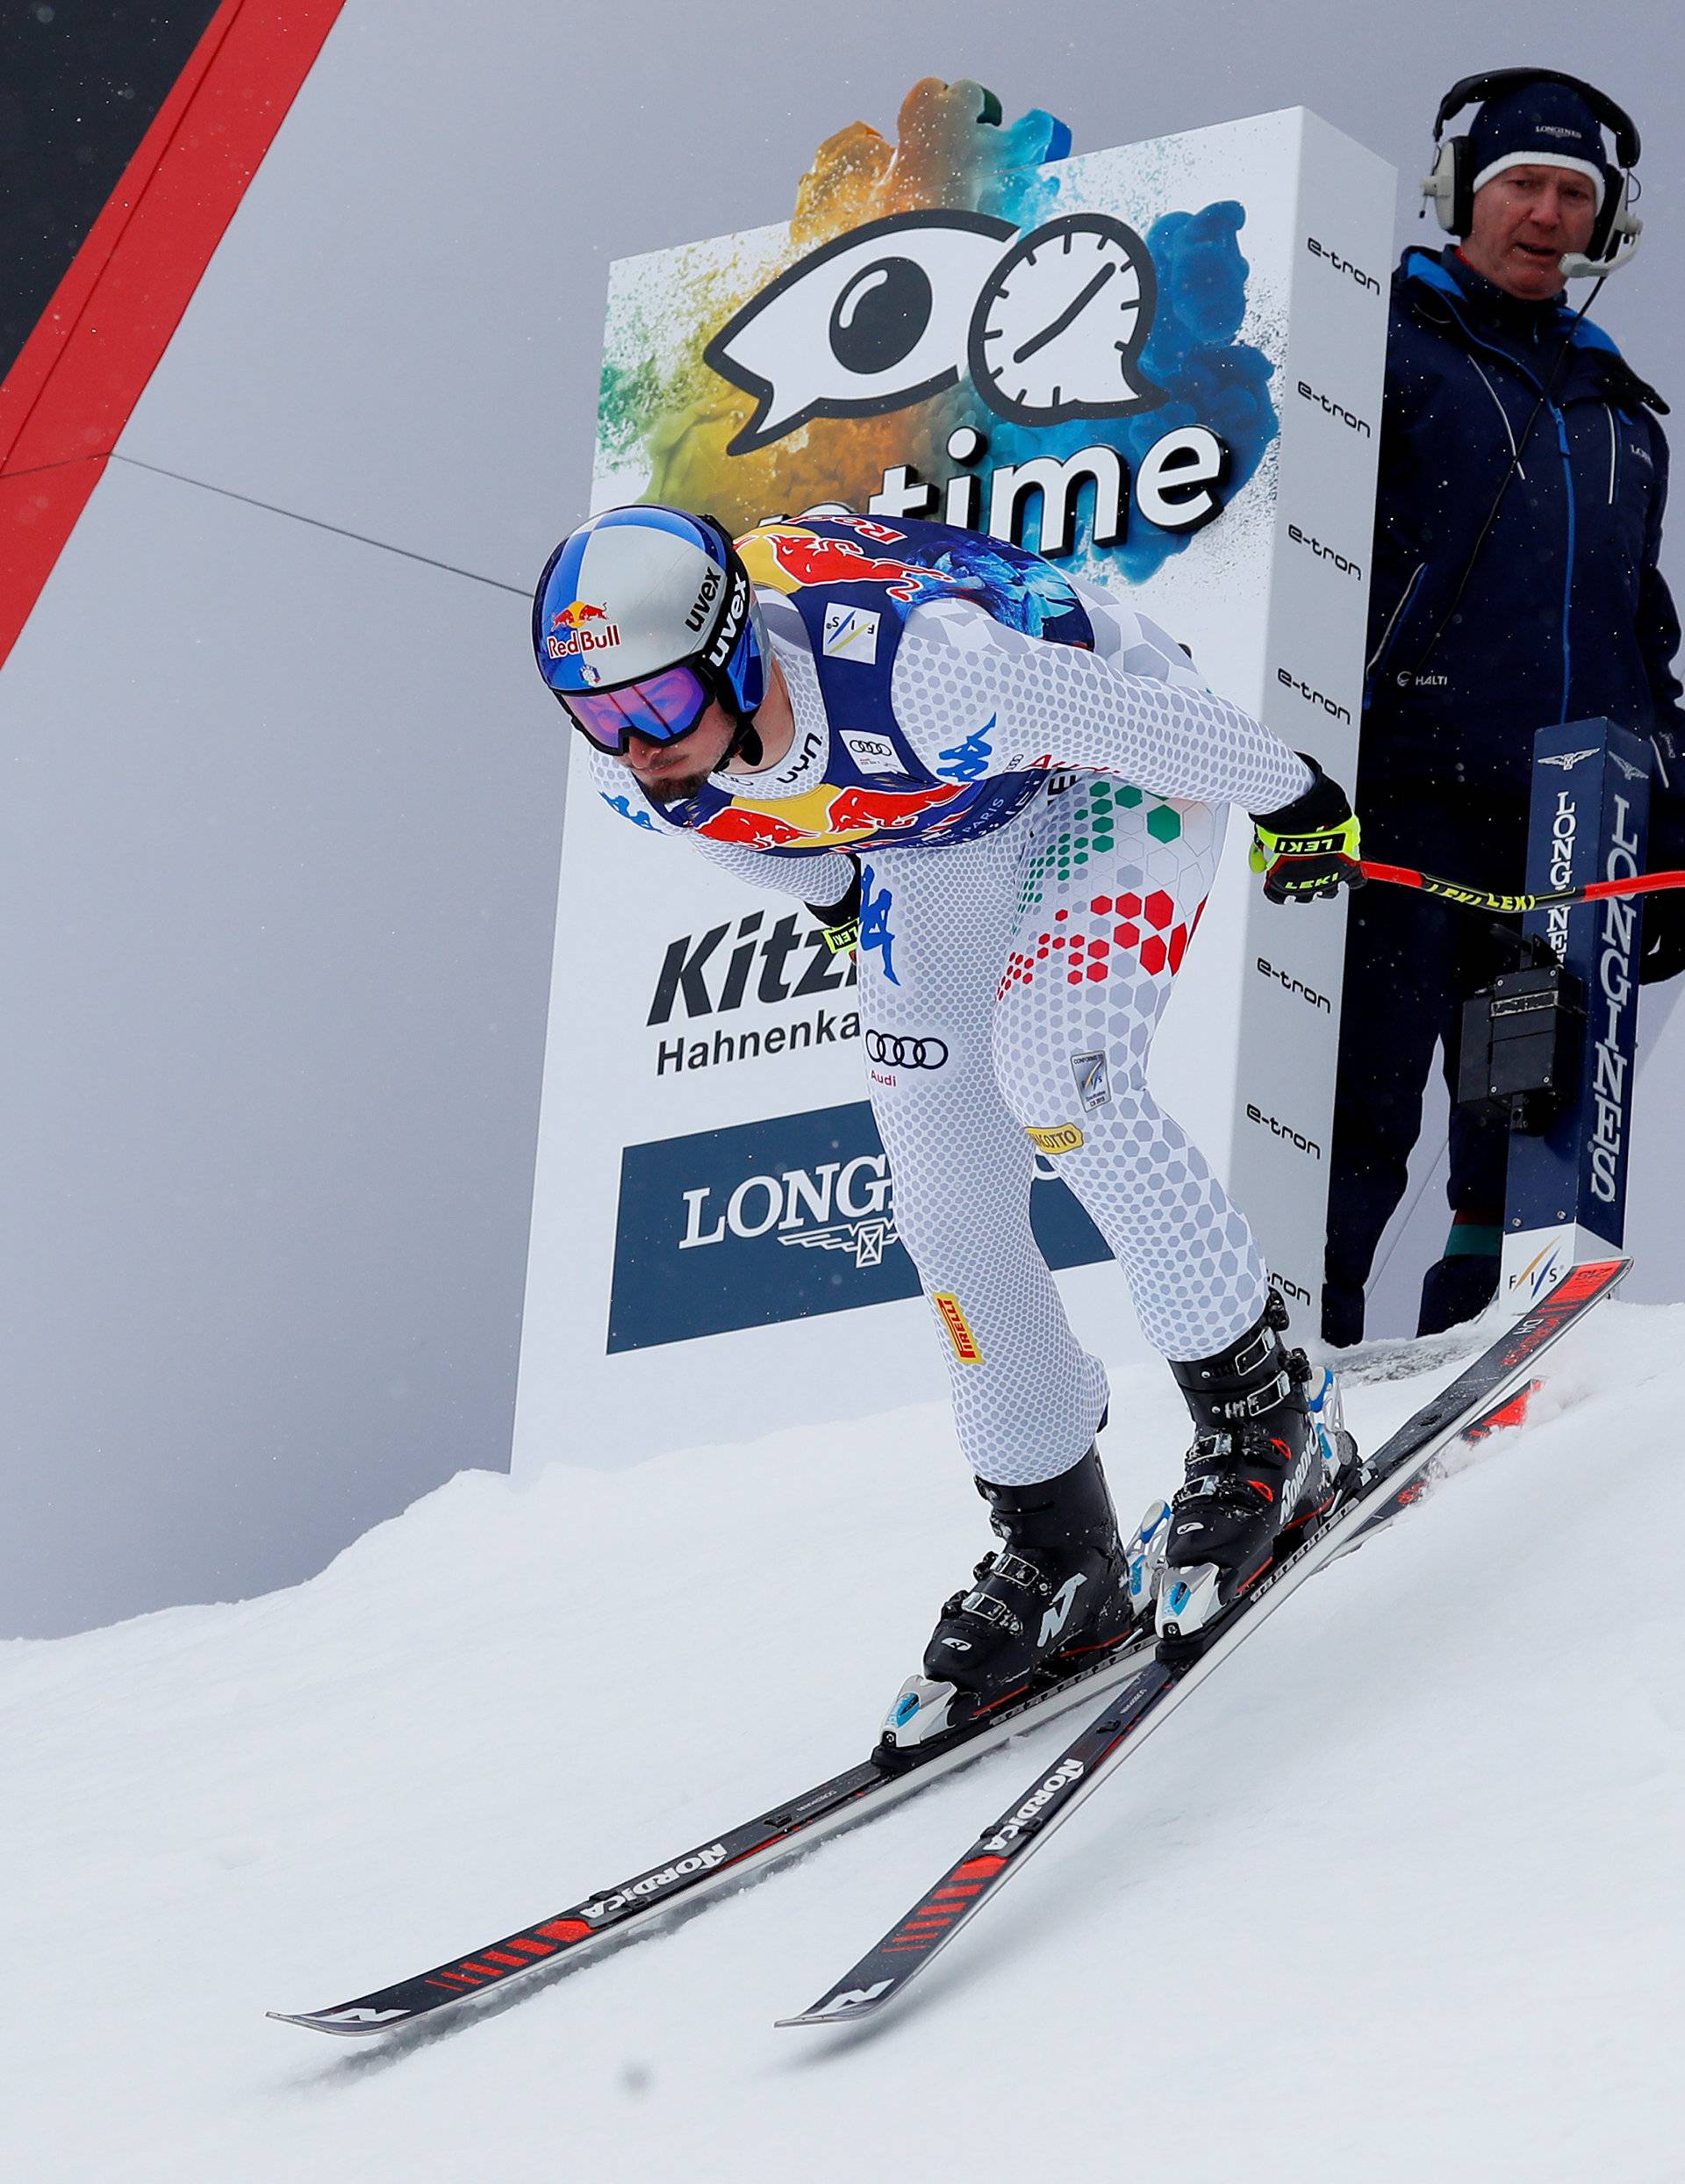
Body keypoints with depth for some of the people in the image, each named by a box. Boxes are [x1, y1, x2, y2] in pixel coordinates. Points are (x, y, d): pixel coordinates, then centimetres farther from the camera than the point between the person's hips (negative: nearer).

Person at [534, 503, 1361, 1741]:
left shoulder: (917, 667, -43)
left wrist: (1300, 805, -12)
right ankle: (1058, 1554, 10)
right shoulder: (636, 771, -23)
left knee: (1050, 1071, -27)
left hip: (1115, 773, -6)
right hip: (933, 840, 6)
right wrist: (845, 906, 20)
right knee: (945, 1187, -3)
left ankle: (1265, 1413, -9)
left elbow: (1153, 714, -27)